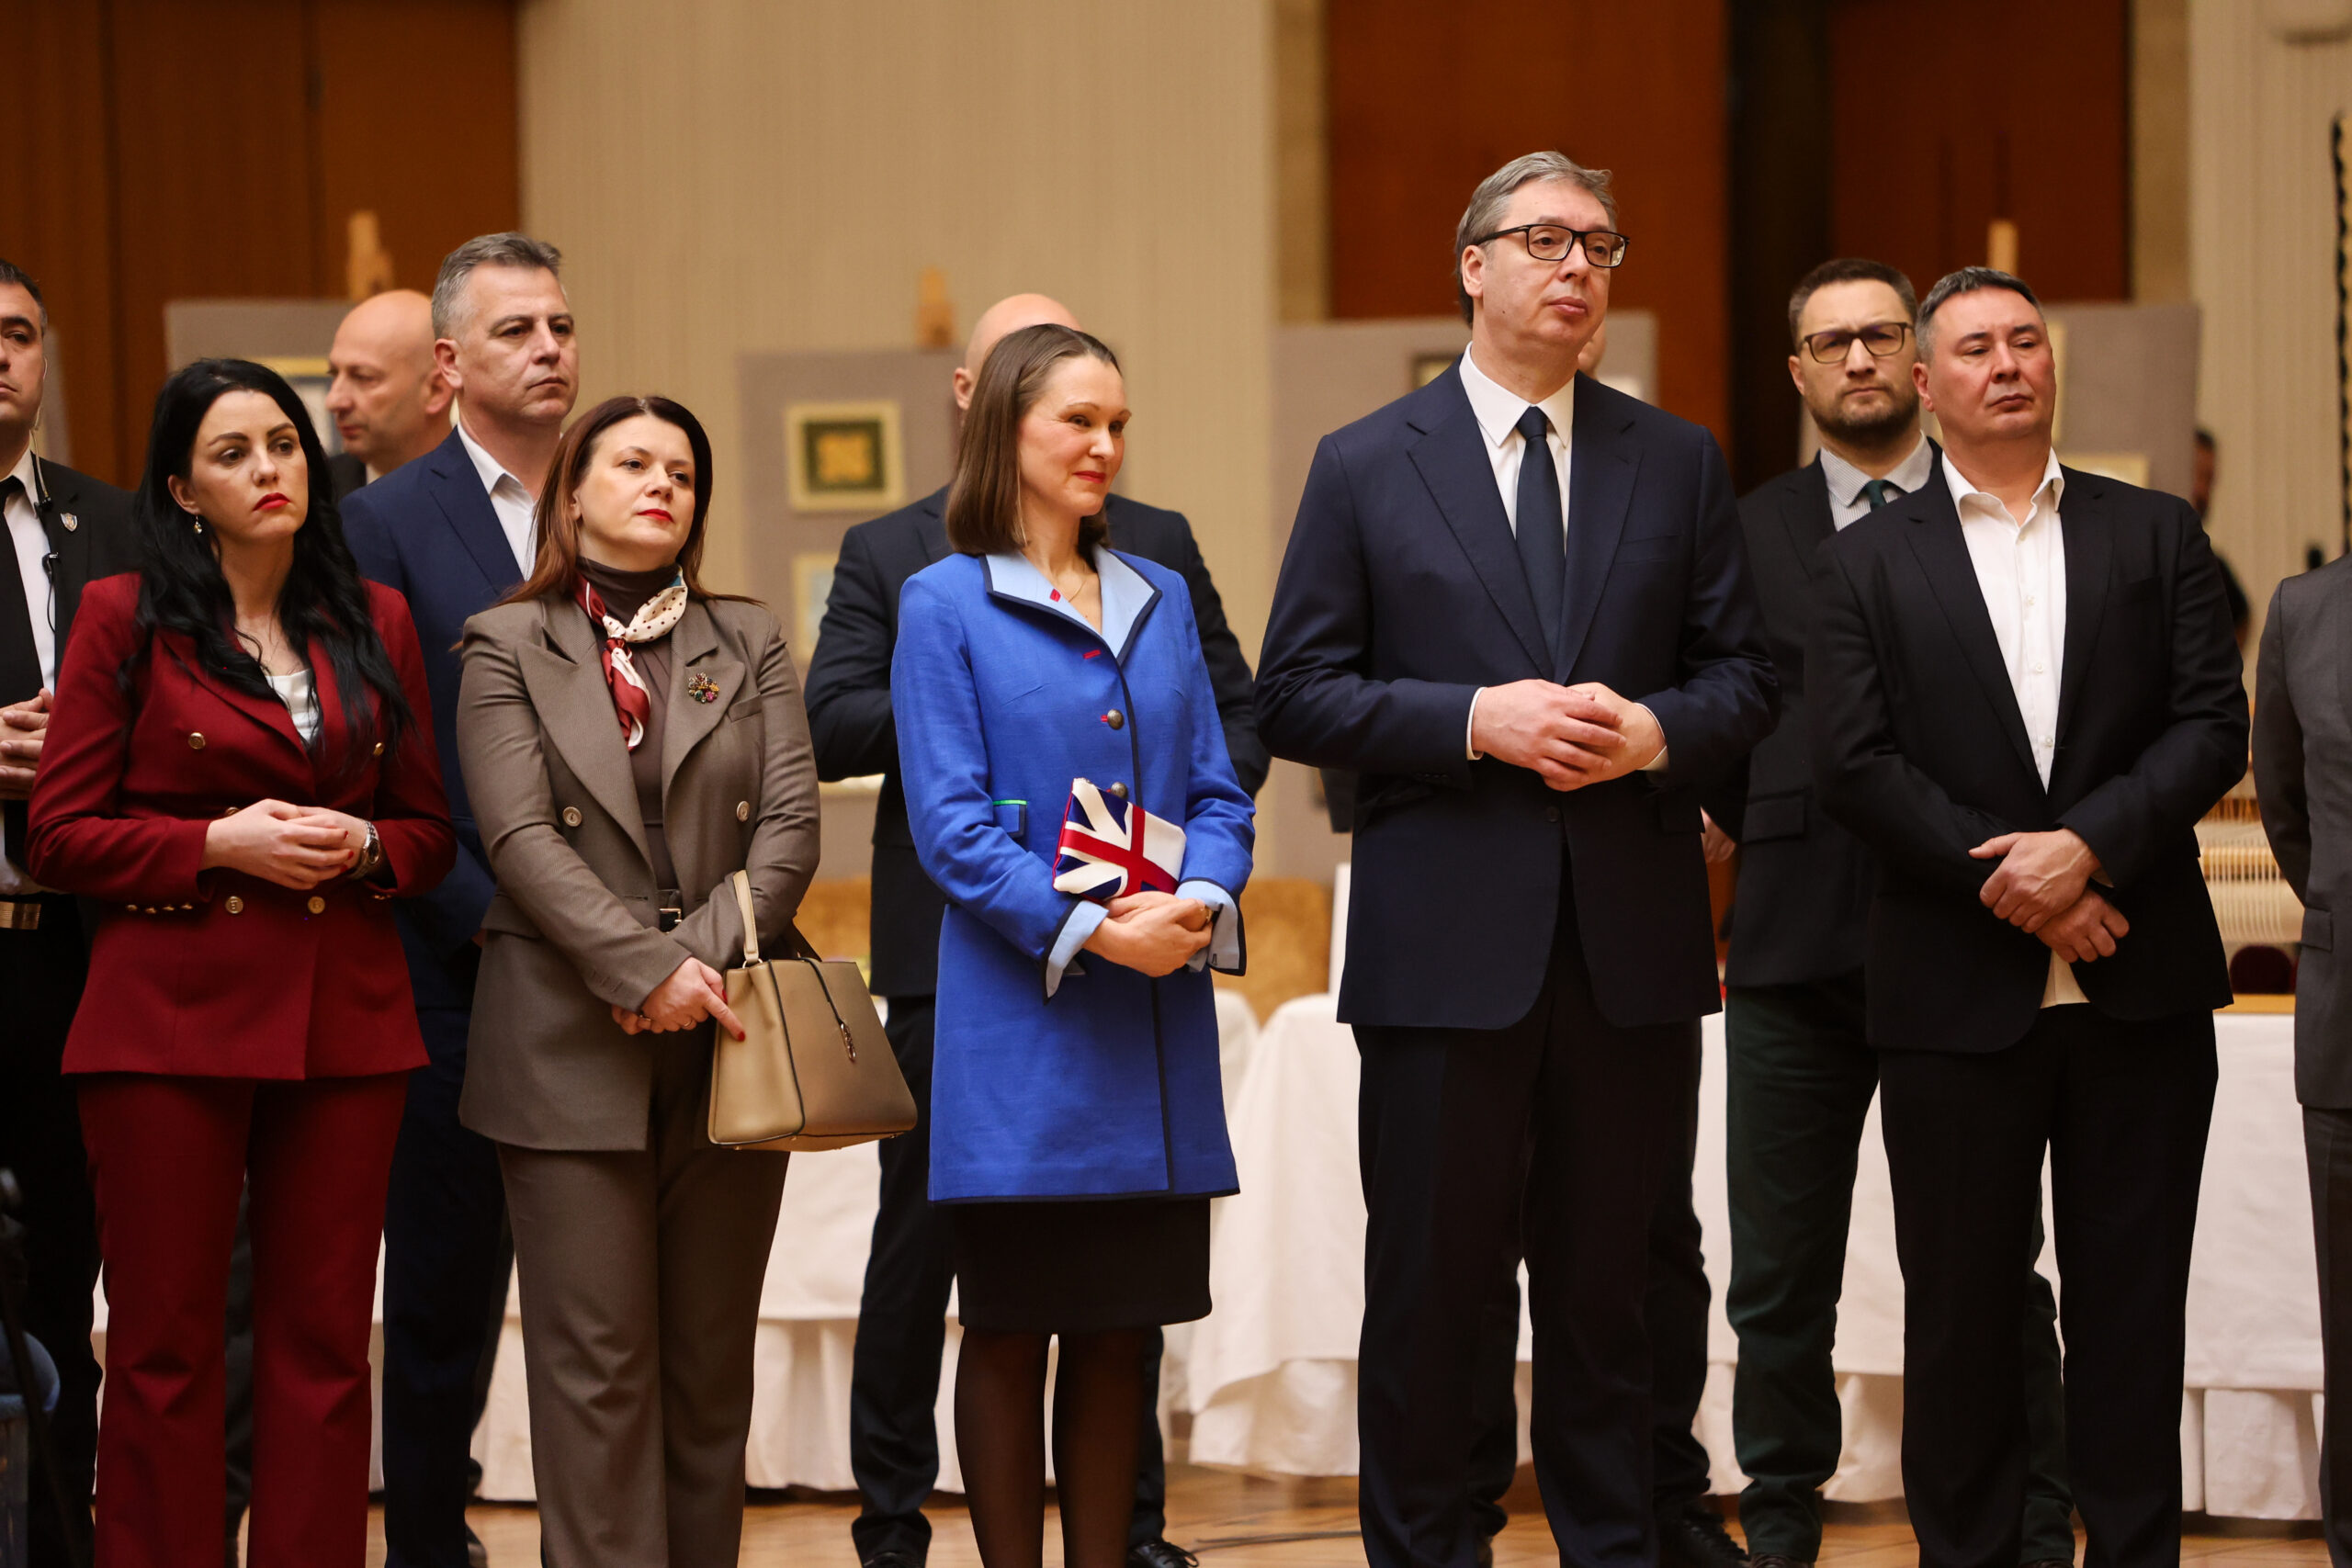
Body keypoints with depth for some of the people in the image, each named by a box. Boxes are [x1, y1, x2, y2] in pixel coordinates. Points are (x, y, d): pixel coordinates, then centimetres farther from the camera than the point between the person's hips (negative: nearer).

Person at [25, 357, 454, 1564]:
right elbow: (62, 836, -1)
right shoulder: (125, 618, 2)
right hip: (170, 1014, -3)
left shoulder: (375, 623, 12)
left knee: (323, 1342, 4)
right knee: (163, 1342, 0)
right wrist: (220, 843, -12)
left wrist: (362, 845, -6)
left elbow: (431, 832, 16)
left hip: (343, 1018, 3)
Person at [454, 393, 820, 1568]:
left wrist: (704, 954, -12)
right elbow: (522, 837, -6)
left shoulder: (750, 644, 13)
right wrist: (647, 968, -16)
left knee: (711, 1356, 5)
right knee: (597, 1359, -5)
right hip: (571, 1047, -3)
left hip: (727, 1035, 3)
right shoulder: (507, 646, 5)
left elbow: (791, 823, 4)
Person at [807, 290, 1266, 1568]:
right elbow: (830, 727, -4)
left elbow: (1236, 716, 11)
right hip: (950, 949, -2)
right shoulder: (888, 554, 7)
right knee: (923, 1236, 3)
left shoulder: (1159, 548, 12)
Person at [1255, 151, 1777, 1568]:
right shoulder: (1366, 468, 4)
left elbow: (1746, 676, 10)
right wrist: (1478, 720, -14)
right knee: (1430, 1282, 3)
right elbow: (1296, 698, 0)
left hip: (1631, 935, 2)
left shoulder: (1679, 464, 11)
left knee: (1606, 1282, 8)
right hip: (1445, 936, -2)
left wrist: (1653, 733, -11)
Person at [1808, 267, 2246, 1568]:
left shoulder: (2155, 536, 9)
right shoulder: (1866, 563, 6)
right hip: (1957, 993, -1)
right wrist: (2009, 885, -12)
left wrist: (2087, 845, -15)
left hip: (2137, 983, 1)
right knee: (1962, 1309, 5)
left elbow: (2212, 727, 0)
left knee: (2133, 1305, 4)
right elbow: (1852, 766, -4)